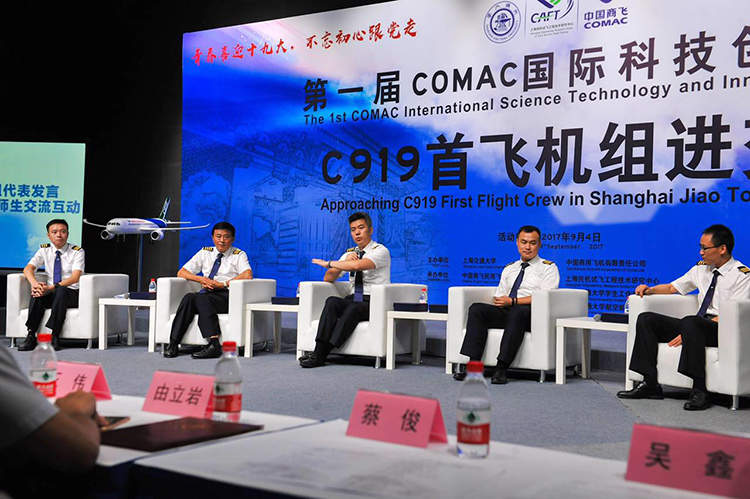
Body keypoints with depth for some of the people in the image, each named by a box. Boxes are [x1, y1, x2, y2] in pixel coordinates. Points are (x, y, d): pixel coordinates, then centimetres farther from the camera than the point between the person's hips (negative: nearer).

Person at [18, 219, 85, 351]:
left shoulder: (77, 251, -4)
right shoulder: (44, 250, 8)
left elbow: (75, 277, -17)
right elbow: (28, 268, -6)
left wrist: (51, 288, -30)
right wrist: (34, 283, -30)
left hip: (71, 293, -3)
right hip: (51, 295, 3)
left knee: (61, 290, -36)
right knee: (37, 292, -29)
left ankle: (54, 337, -38)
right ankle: (31, 336, -32)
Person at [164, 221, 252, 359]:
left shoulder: (239, 255, 7)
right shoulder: (205, 253, 19)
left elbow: (248, 275, -12)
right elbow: (181, 273, 15)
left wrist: (223, 284, -17)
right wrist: (201, 279, -4)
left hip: (227, 296, -4)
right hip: (206, 294, 4)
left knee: (202, 299, -33)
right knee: (189, 298, -29)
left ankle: (213, 345, -42)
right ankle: (173, 343, -34)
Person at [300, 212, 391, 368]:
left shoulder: (380, 251, -3)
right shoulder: (349, 253, 18)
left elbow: (358, 265, -23)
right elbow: (328, 278, 12)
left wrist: (329, 263, -13)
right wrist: (345, 261, -5)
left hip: (373, 304, -5)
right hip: (352, 301, 5)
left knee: (353, 308, -36)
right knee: (332, 301, -27)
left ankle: (321, 355, -38)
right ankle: (318, 351, -37)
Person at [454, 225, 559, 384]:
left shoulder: (548, 268, 10)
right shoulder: (509, 269, 27)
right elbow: (499, 296, 24)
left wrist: (512, 301, -12)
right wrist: (498, 301, -2)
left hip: (531, 314, -5)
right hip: (506, 313, 5)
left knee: (518, 311, -39)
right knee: (476, 309, -21)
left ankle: (502, 368, -42)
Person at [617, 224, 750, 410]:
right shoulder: (701, 268, 16)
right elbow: (672, 287, 25)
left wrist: (689, 331, -24)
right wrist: (649, 289, 2)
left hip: (720, 331, -7)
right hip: (694, 326, 7)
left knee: (690, 322, -38)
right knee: (646, 319, -8)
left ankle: (699, 391, -35)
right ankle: (650, 384, -13)